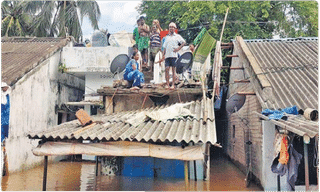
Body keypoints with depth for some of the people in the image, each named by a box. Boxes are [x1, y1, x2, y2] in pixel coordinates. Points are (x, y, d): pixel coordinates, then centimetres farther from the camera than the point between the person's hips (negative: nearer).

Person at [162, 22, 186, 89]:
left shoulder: (177, 36, 8)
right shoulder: (167, 37, 20)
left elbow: (184, 42, 1)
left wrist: (178, 48, -8)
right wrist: (163, 55, 10)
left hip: (174, 55, -4)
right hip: (167, 55, 4)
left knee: (173, 70, -4)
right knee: (167, 69, -6)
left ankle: (173, 85, -2)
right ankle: (167, 84, -4)